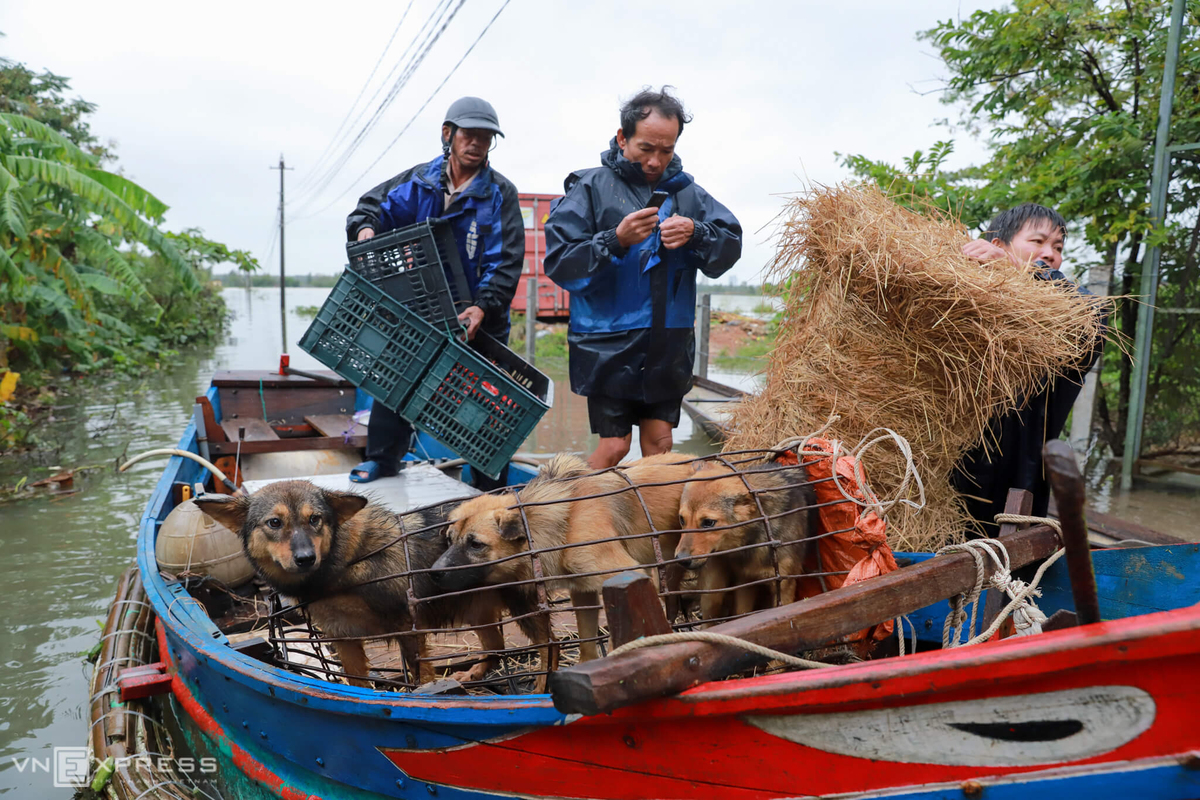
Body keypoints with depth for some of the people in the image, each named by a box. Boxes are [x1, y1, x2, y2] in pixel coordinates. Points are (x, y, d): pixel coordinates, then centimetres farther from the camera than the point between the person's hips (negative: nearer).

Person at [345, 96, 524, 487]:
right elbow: (373, 204, 11)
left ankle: (491, 492, 16)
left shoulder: (500, 193, -7)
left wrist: (483, 307, -29)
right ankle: (382, 458, 35)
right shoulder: (419, 181, 2)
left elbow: (507, 262, -15)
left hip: (479, 320, -3)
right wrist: (365, 226, -14)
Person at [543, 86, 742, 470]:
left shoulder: (686, 191, 9)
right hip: (608, 346, -4)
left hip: (668, 346, 4)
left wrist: (695, 233, -16)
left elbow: (731, 247, 4)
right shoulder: (592, 187, -3)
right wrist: (616, 240, -22)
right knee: (614, 445, -2)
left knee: (659, 442, 8)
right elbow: (558, 262, -9)